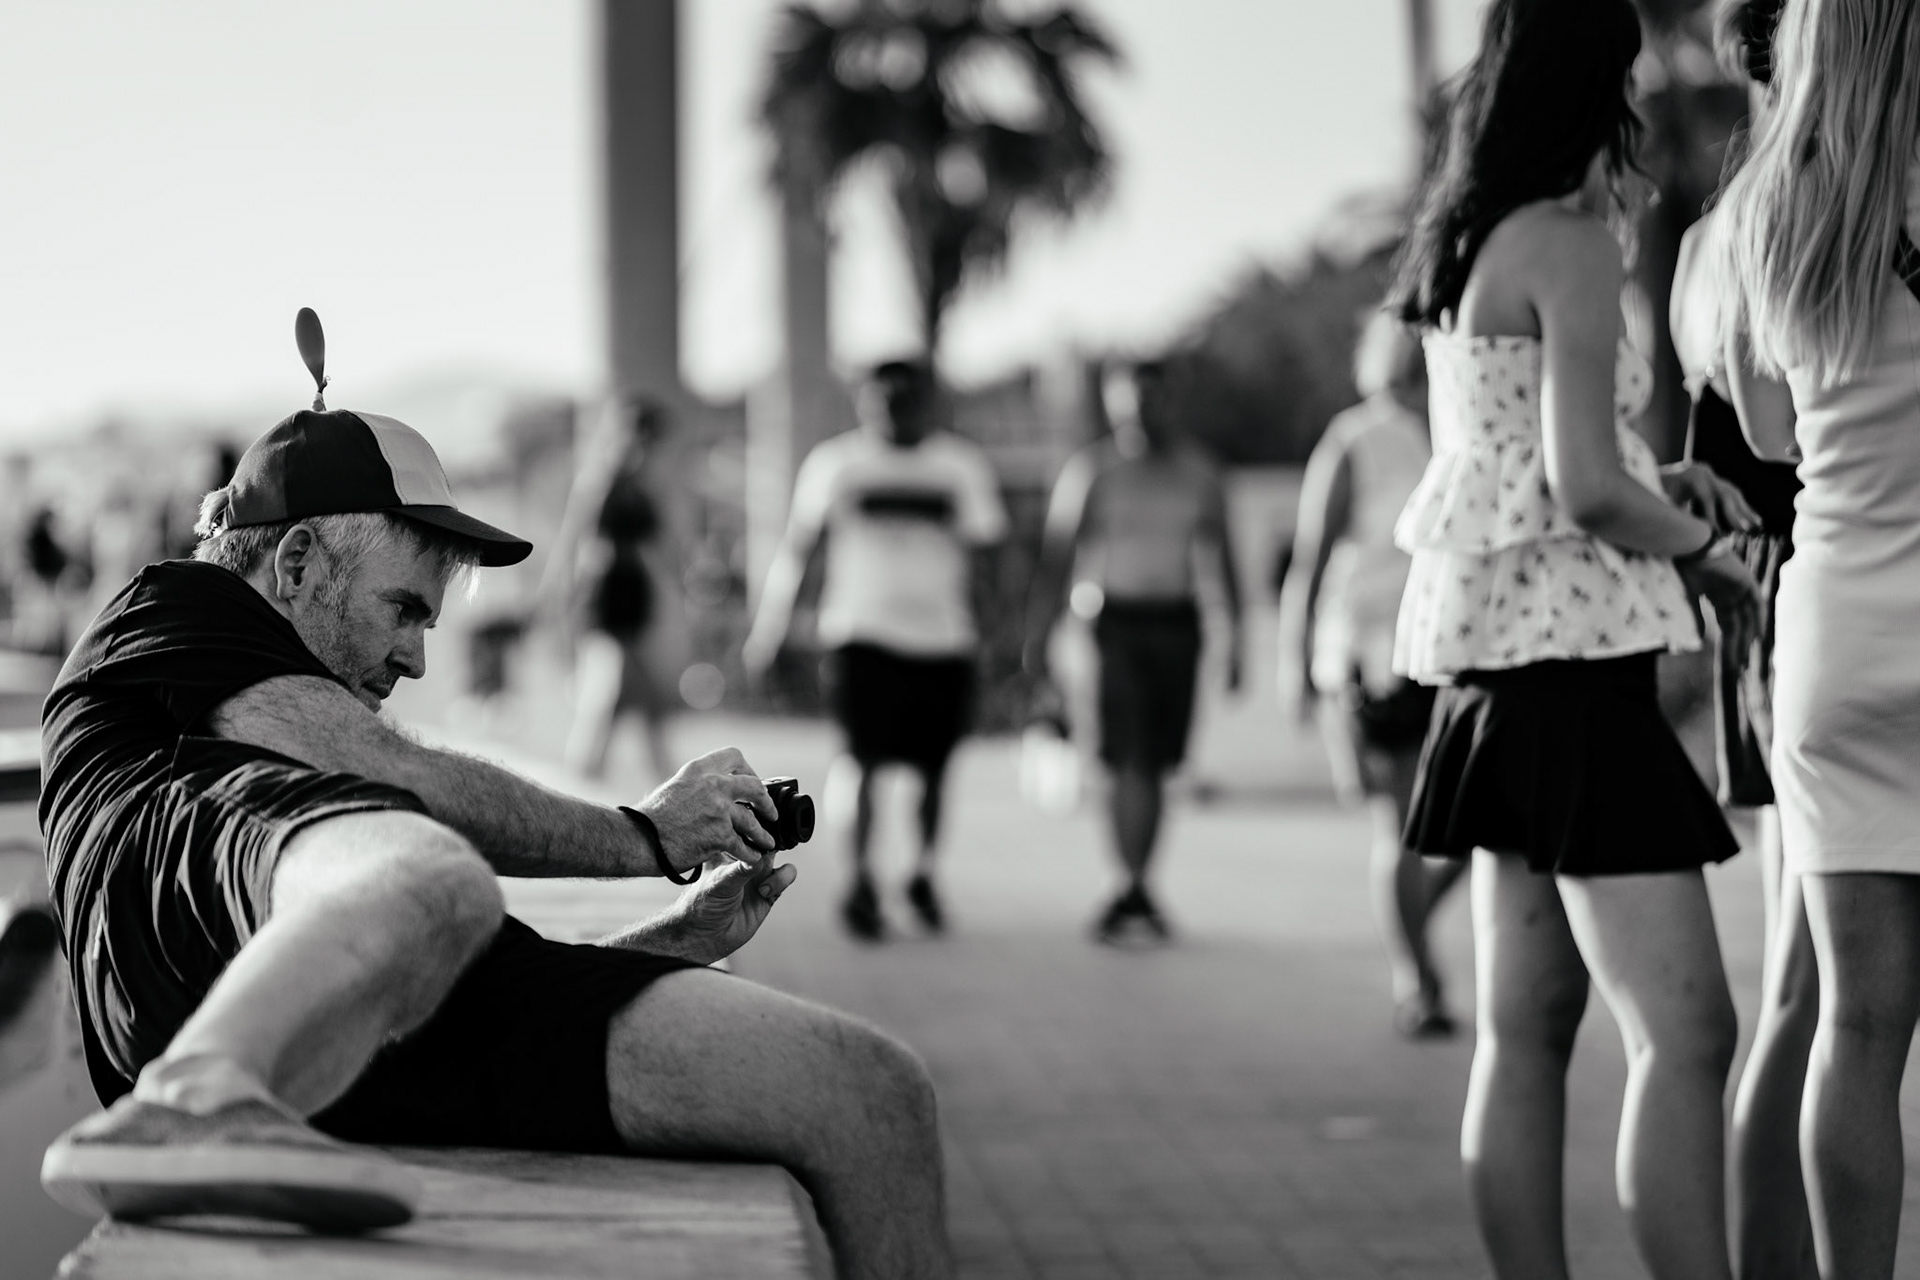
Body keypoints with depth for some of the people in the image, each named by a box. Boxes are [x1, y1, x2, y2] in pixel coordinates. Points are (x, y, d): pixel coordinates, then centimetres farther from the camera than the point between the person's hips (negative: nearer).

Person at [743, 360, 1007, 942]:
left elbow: (981, 544, 7)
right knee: (866, 757, -14)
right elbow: (796, 547, 7)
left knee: (933, 764, 5)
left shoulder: (961, 465, 7)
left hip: (943, 638, 2)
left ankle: (924, 875, 28)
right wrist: (769, 628, 5)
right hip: (862, 631, -2)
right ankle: (861, 883, -1)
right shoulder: (834, 462, 4)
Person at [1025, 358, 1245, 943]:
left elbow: (1222, 558, 14)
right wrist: (1037, 637, -8)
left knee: (1155, 763, 5)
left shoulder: (1197, 472, 9)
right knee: (1126, 759, -13)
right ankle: (1133, 887, -10)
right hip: (1111, 621, -3)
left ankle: (1134, 889, 16)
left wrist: (1236, 638, 9)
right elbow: (1056, 558, -1)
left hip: (1175, 625, 3)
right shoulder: (1089, 470, 0)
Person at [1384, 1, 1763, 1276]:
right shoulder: (1571, 246, -11)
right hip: (1573, 656, -10)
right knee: (1685, 1034, -12)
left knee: (1526, 1030, 11)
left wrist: (1659, 483, 14)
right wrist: (1704, 549, -1)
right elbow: (1584, 487, -18)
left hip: (1493, 658, 10)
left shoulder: (1459, 251, 15)